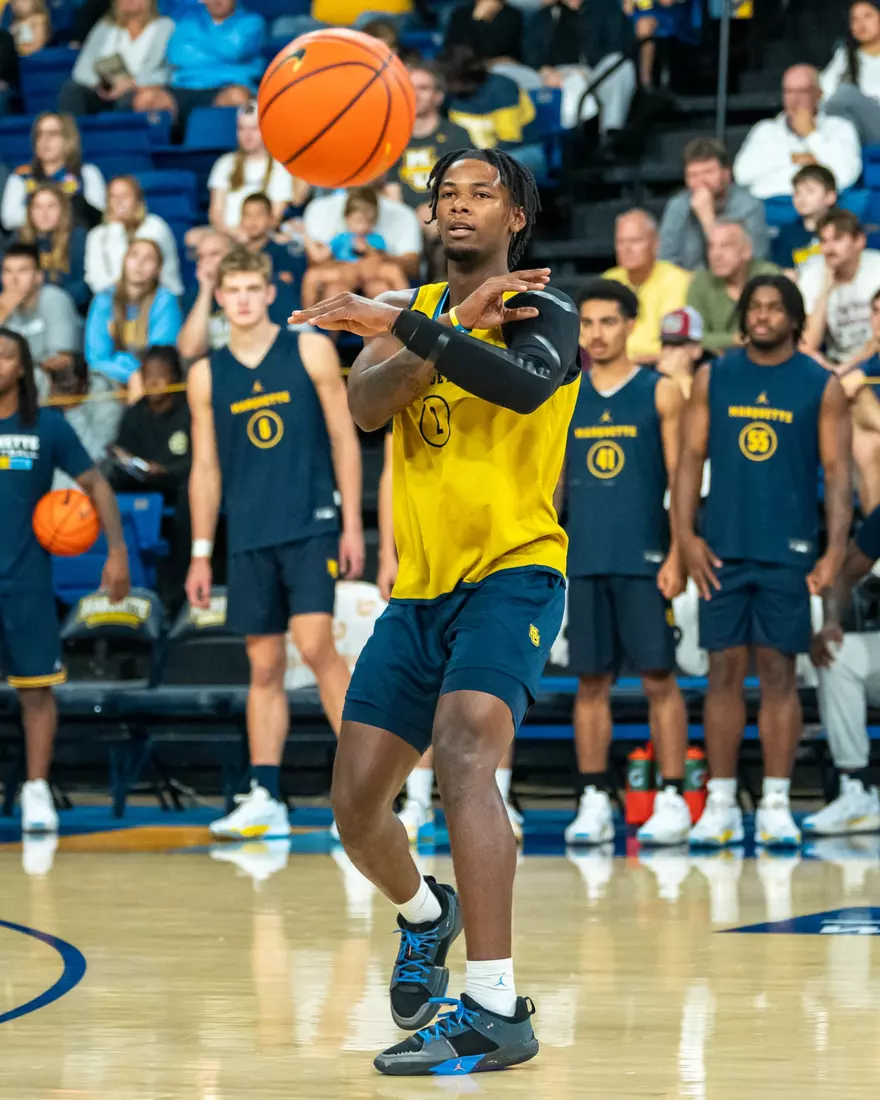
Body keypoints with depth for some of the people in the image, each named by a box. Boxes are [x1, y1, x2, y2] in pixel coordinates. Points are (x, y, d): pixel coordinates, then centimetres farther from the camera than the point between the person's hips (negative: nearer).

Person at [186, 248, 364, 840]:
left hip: (311, 526, -3)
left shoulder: (311, 351, 1)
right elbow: (206, 467, 13)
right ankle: (265, 799, 6)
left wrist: (352, 525, -4)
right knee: (264, 664, 4)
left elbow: (344, 440, 2)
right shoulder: (207, 375, 9)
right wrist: (201, 553, 9)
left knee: (315, 643, -16)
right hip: (249, 537, 3)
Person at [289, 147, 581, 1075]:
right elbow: (366, 405, -8)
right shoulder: (413, 309, 12)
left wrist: (407, 329, -35)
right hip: (417, 586, 6)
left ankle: (495, 1009, -32)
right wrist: (455, 325, -19)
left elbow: (528, 383, -28)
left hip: (513, 571, -6)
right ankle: (425, 915, 42)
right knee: (356, 800, 7)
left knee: (462, 747, -30)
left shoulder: (543, 307, -4)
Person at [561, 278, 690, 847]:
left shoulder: (661, 393, 1)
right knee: (591, 681, 4)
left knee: (659, 677, -3)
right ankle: (594, 804, 8)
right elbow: (553, 483, 15)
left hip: (645, 560, -3)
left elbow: (681, 480, -2)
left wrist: (677, 556, -10)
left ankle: (672, 801, 1)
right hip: (584, 561, 3)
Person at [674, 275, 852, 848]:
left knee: (779, 672, 0)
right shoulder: (715, 377, 7)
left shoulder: (822, 386, 2)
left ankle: (776, 805, 5)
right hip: (722, 550, 2)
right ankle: (721, 804, 7)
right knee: (724, 670, 2)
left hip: (788, 553, -2)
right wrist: (686, 535, -5)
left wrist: (836, 550, -11)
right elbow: (691, 458, 6)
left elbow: (838, 472, -1)